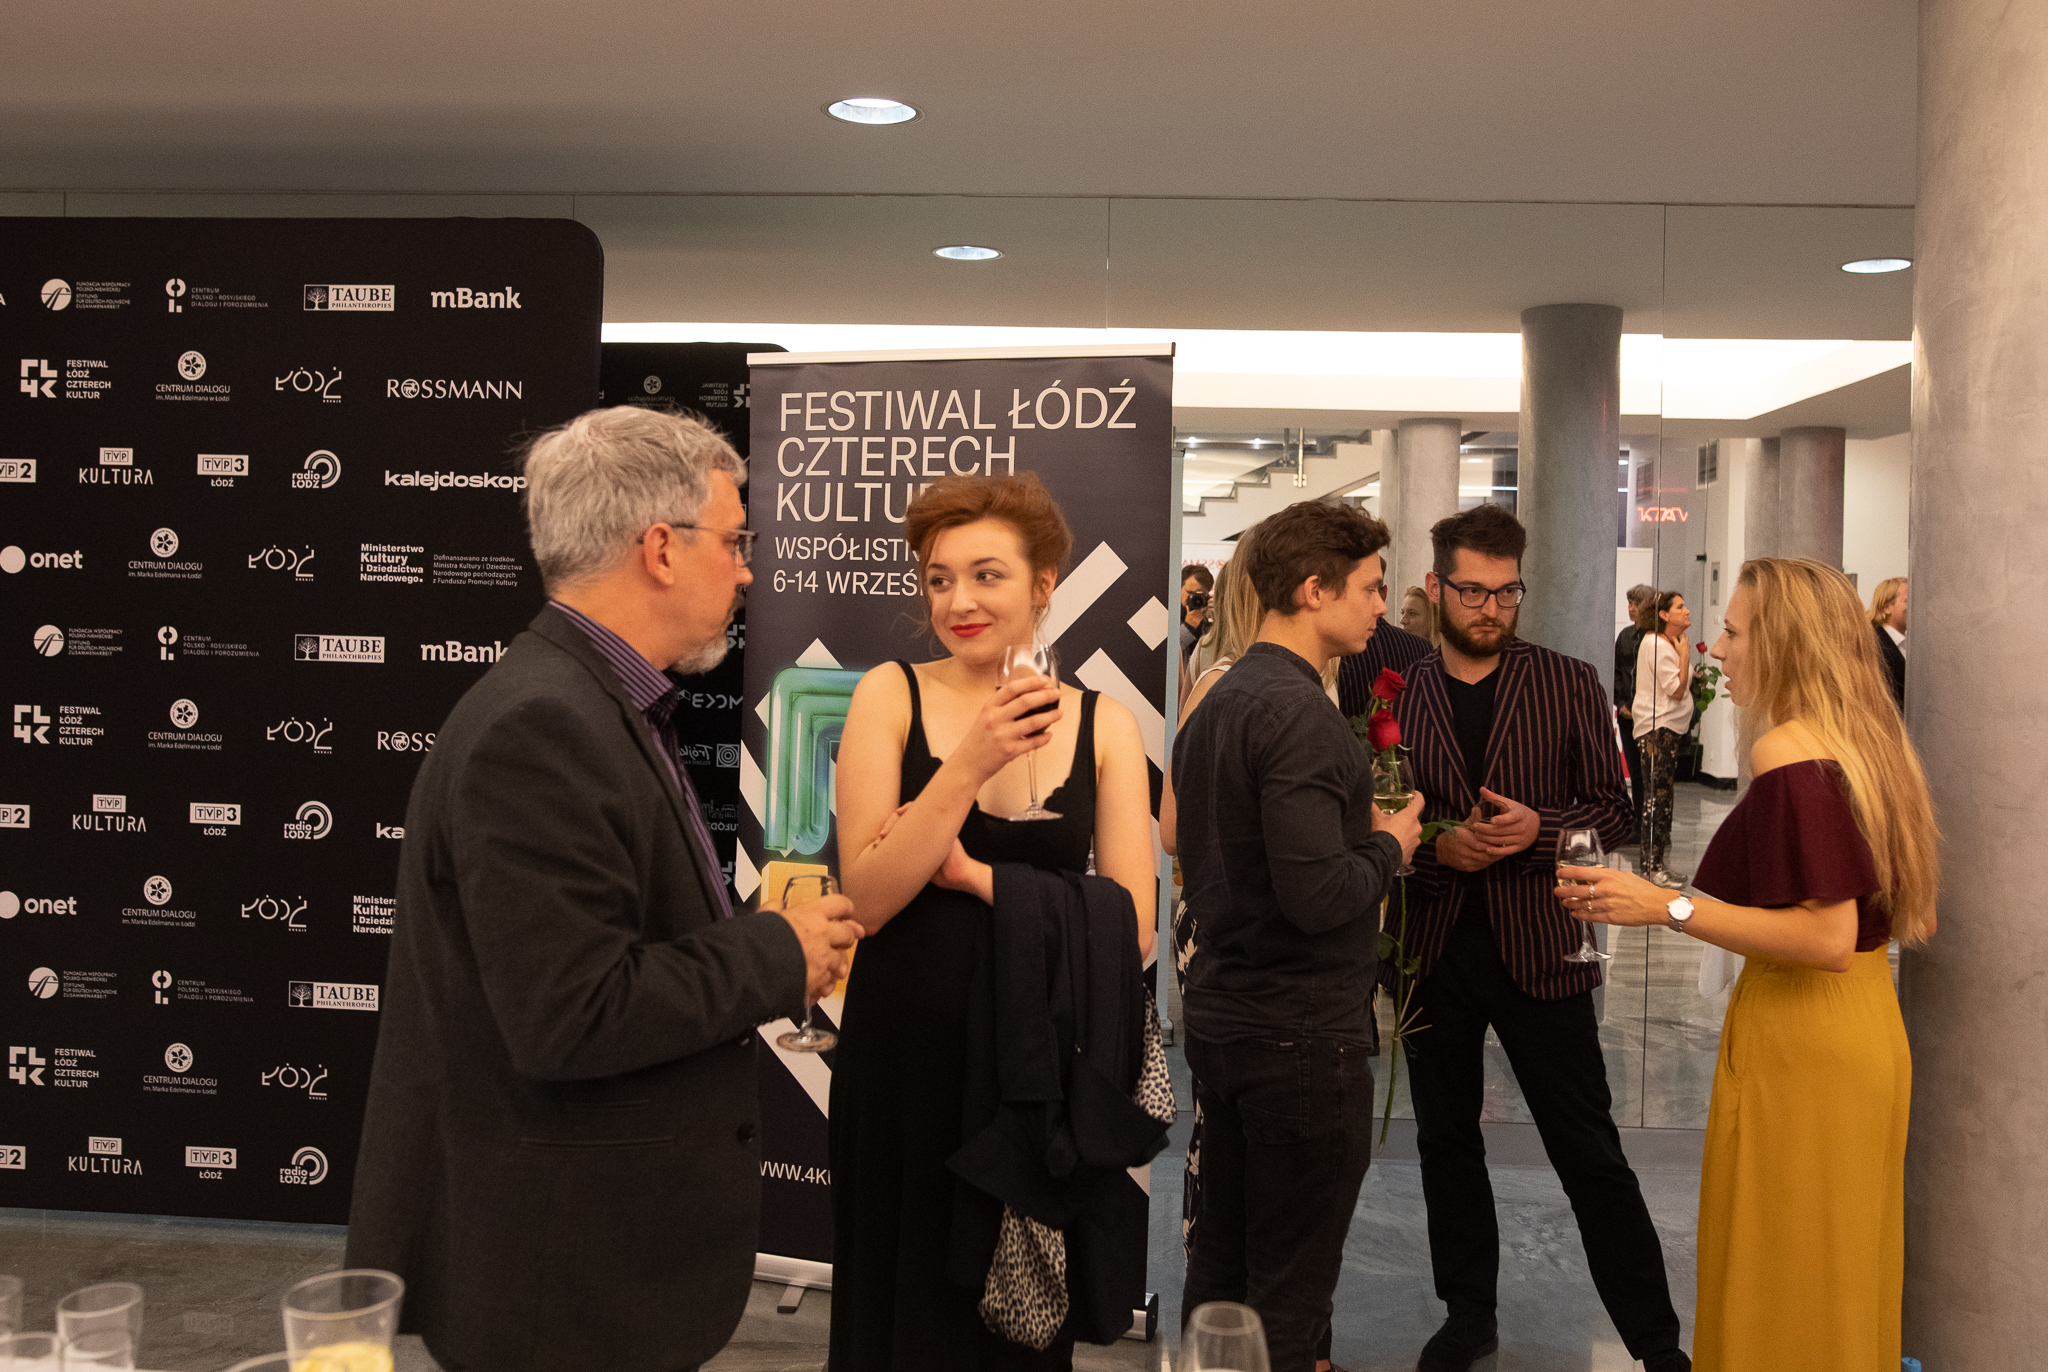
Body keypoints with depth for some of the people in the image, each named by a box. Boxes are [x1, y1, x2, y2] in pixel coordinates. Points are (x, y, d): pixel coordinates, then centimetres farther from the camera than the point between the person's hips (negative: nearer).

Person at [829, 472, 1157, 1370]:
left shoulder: (1104, 725, -2)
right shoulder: (891, 696, -5)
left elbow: (1132, 932, -8)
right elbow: (866, 896, -13)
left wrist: (972, 875, -14)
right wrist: (970, 764, -22)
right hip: (902, 1055, -1)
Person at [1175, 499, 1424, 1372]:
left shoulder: (1216, 702, 11)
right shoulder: (1298, 711, -19)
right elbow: (1316, 895, -26)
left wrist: (1360, 835, 12)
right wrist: (1388, 846, -7)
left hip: (1220, 1017, 9)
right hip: (1300, 1031, -9)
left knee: (1219, 1262, 18)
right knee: (1289, 1290, 4)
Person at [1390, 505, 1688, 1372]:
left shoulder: (1569, 684, 1)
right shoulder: (1397, 696, 2)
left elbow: (1615, 812, 1)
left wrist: (1538, 828, -17)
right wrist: (1436, 846, -14)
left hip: (1538, 946, -2)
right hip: (1431, 947, 2)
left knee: (1590, 1154, 3)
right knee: (1446, 1143, 15)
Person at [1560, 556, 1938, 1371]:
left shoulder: (1788, 753, -19)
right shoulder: (1874, 744, 7)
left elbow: (1827, 939, -24)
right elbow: (1915, 920, 13)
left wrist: (1668, 908, -22)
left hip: (1798, 1050, -9)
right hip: (1873, 1030, 9)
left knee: (1779, 1283, 5)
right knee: (1846, 1270, 21)